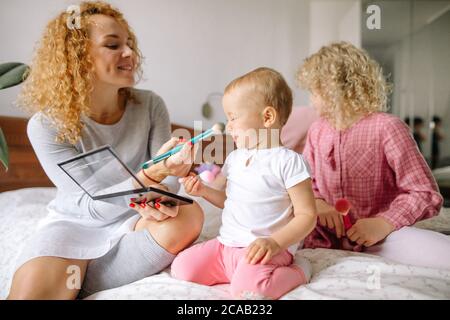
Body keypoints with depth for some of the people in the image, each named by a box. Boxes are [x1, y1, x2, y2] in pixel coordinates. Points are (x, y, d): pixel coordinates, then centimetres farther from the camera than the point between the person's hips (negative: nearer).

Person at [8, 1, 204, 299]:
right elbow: (92, 205, -22)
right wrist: (151, 175, -41)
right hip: (75, 222, -4)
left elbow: (169, 174, -8)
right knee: (31, 293, -32)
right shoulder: (47, 126, -18)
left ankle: (70, 282, -15)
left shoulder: (150, 105, -11)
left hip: (133, 217, 4)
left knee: (190, 215, -29)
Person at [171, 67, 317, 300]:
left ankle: (297, 271, -3)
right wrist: (204, 191, 7)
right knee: (181, 268, -8)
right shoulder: (234, 158, 11)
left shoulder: (288, 161, -11)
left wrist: (275, 242, -22)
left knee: (248, 289, -31)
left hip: (263, 250, -6)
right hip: (226, 245, 7)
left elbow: (307, 215, -11)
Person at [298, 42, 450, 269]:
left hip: (376, 237, -4)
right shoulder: (317, 130, 8)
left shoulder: (387, 128, -10)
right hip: (325, 235, 5)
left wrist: (383, 224, -21)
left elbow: (426, 194, -9)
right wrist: (316, 203, -10)